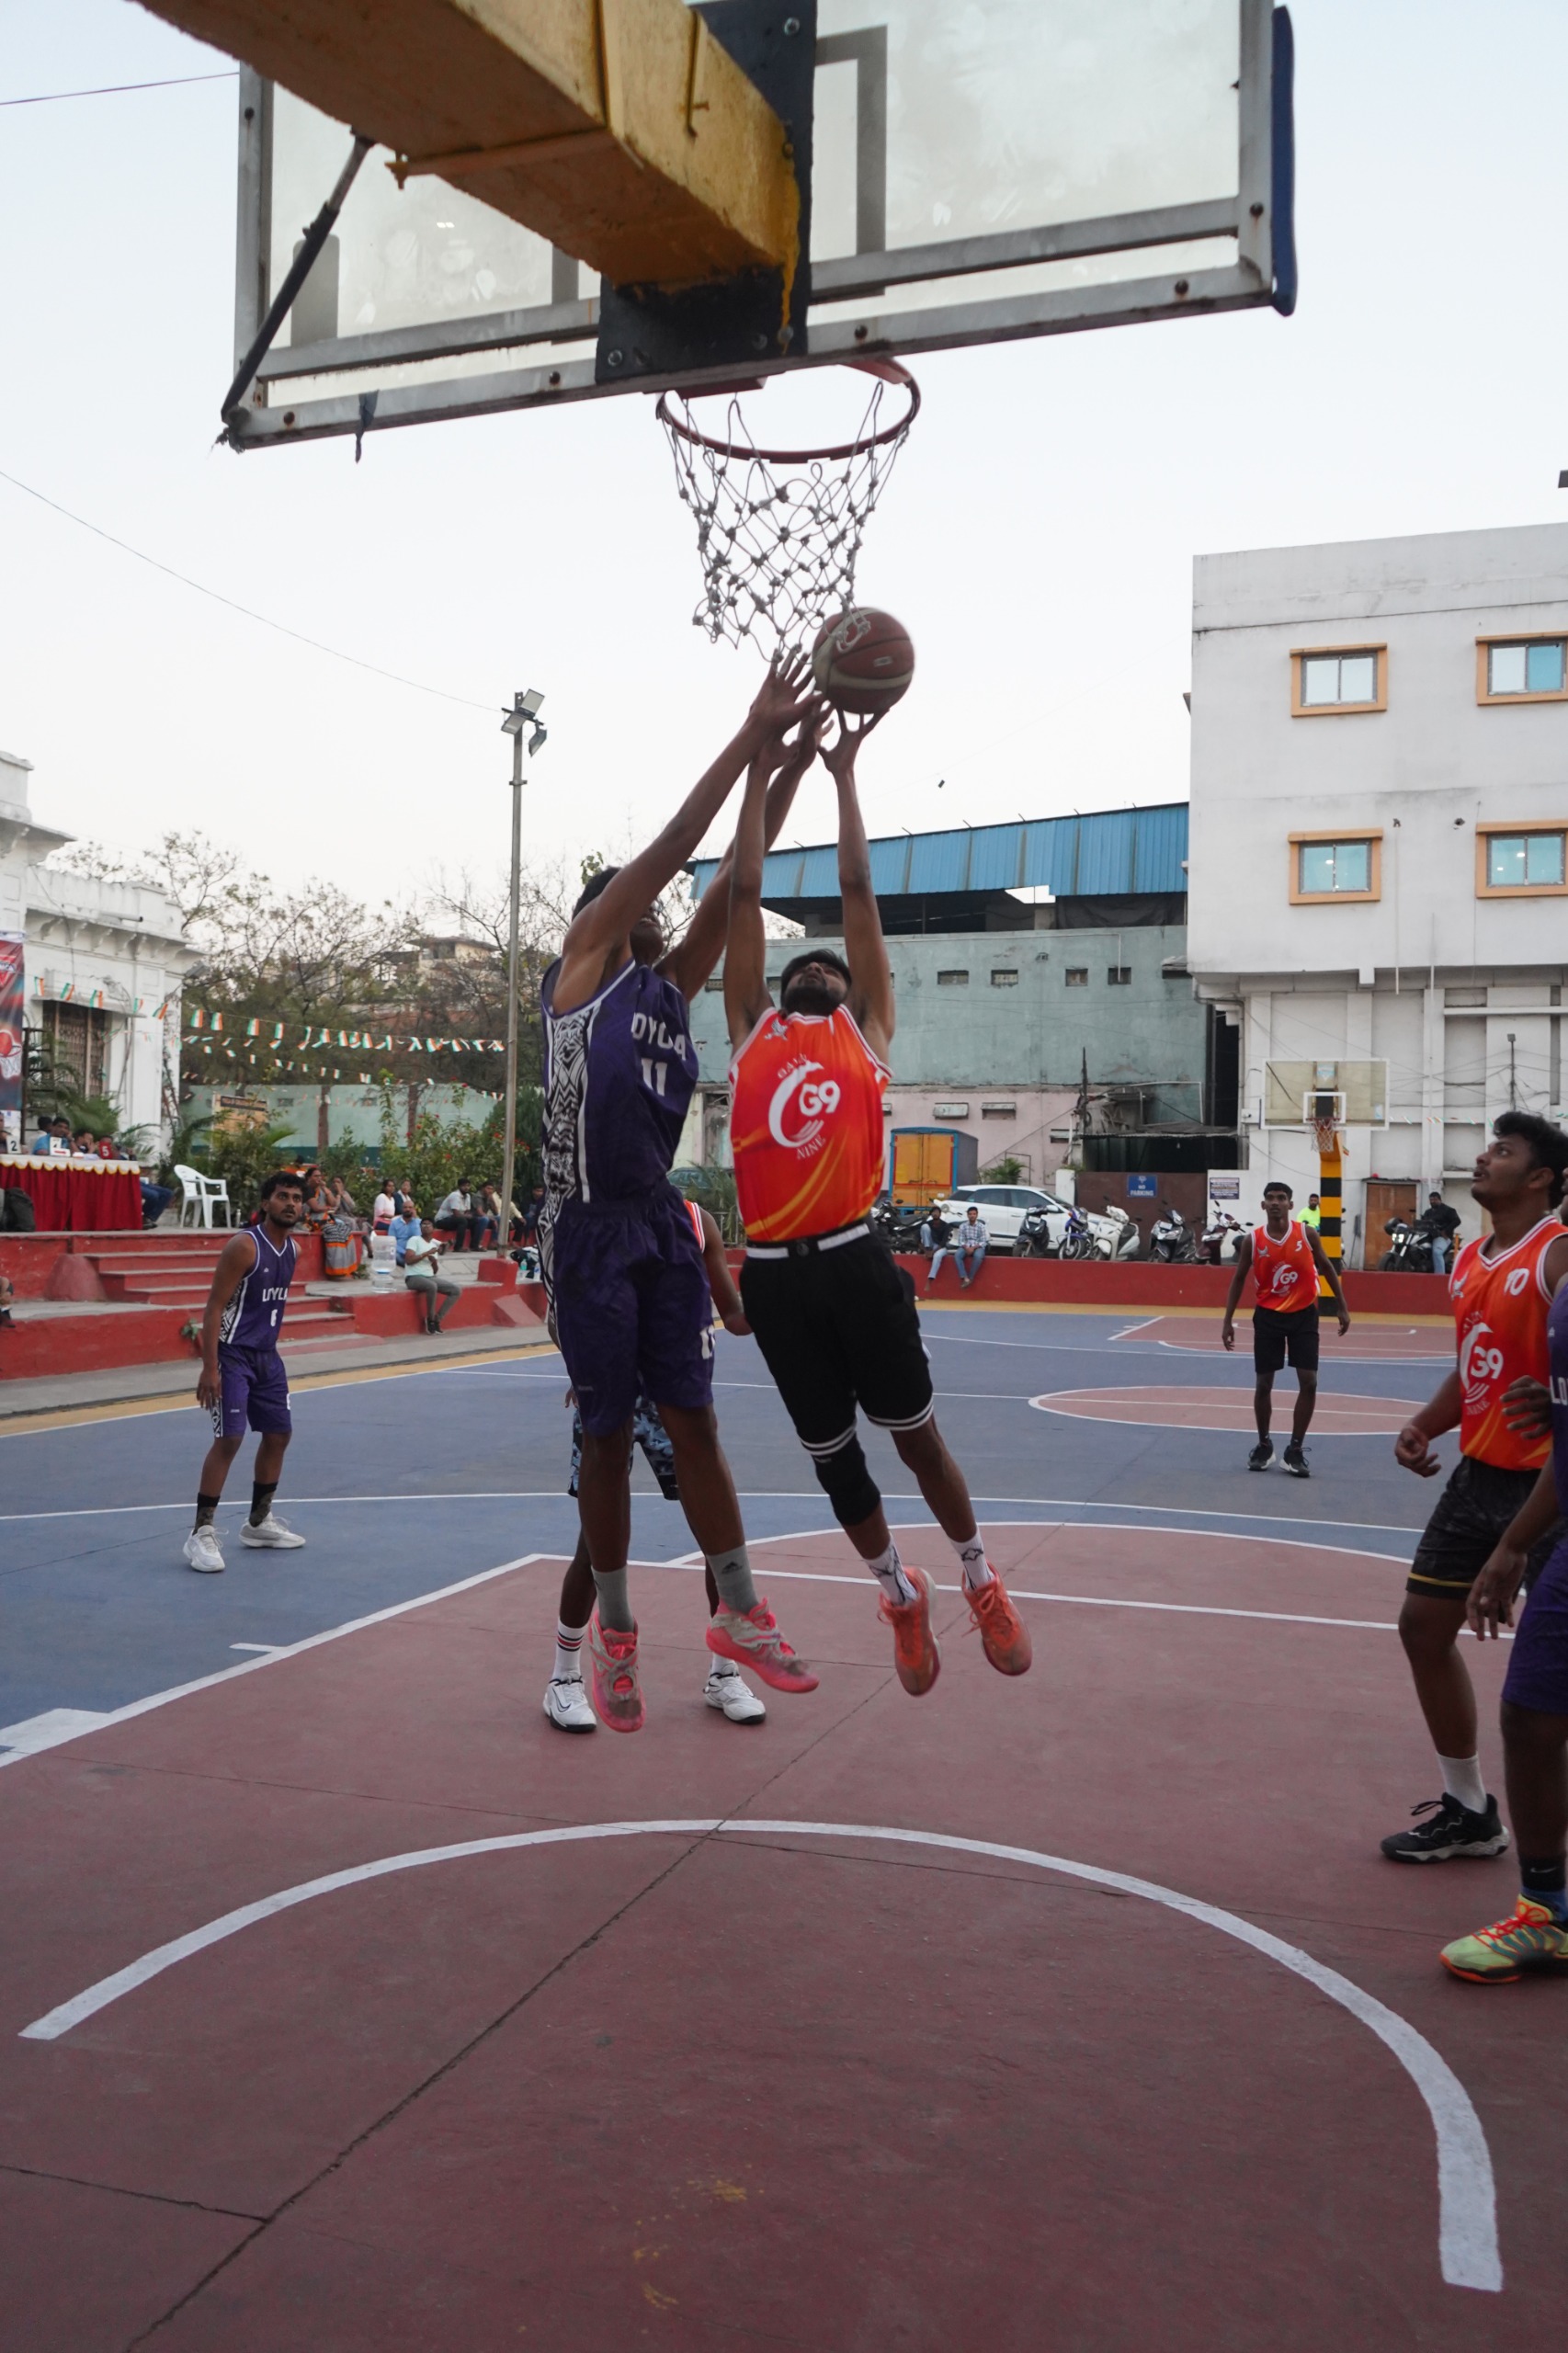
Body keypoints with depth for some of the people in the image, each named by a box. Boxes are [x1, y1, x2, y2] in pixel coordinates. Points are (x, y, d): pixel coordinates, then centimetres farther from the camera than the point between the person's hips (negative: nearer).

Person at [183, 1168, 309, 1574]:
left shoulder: (291, 1250, 7)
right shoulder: (244, 1246, -17)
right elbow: (214, 1307, -18)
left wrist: (267, 1350, 19)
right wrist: (209, 1368, -23)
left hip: (267, 1356, 8)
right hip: (233, 1355, -8)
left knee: (278, 1435, 13)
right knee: (229, 1439, -13)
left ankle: (259, 1522, 28)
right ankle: (201, 1534, -5)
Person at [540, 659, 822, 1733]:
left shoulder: (672, 986, 15)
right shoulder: (583, 964, -1)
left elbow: (729, 882, 6)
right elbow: (667, 849, -9)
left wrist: (790, 768, -1)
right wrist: (750, 737, -11)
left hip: (662, 1223, 5)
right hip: (590, 1228, -5)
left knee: (695, 1420, 6)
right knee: (609, 1435, 4)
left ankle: (740, 1613, 14)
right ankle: (614, 1631, 17)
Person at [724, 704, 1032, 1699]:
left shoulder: (865, 1032, 10)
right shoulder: (752, 1034, 14)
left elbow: (858, 890, 11)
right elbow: (746, 894, 14)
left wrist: (845, 773, 16)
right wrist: (761, 766, 16)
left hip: (855, 1260, -2)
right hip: (774, 1273, 2)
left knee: (914, 1431, 6)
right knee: (832, 1452, 12)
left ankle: (979, 1578, 28)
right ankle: (901, 1592, 33)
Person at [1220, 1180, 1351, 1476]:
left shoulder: (1307, 1234, -7)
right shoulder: (1252, 1240, -7)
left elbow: (1327, 1267, 5)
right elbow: (1238, 1279, 2)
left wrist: (1342, 1308, 5)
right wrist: (1228, 1321, -1)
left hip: (1303, 1314, 0)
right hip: (1268, 1315, 0)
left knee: (1309, 1383, -6)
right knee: (1263, 1383, 5)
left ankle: (1295, 1449, 5)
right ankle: (1264, 1445, 22)